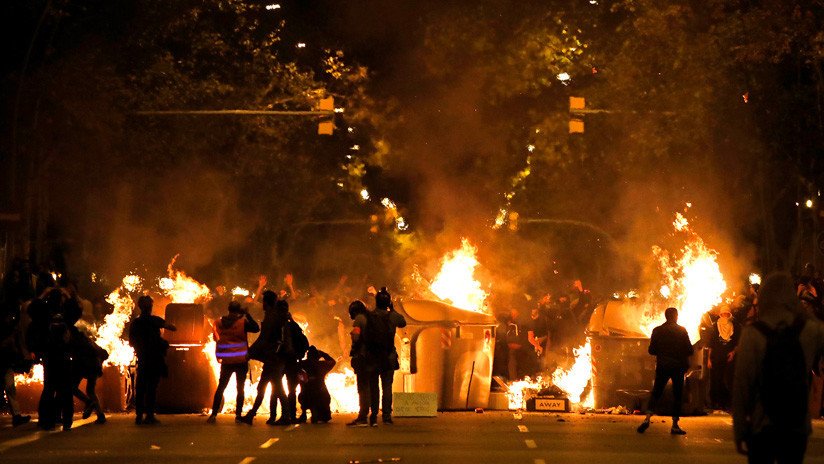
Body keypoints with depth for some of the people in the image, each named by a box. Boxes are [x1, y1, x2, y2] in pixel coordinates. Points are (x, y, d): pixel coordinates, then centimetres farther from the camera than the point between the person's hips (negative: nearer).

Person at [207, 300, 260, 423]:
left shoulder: (219, 323, 2)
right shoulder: (242, 322, -9)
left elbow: (217, 339, 9)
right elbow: (256, 328, -8)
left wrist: (218, 357, 18)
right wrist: (247, 314, -4)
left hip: (226, 361, 3)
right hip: (241, 361, -2)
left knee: (221, 387, 9)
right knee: (240, 388, 5)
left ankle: (214, 414, 1)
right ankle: (238, 415, 0)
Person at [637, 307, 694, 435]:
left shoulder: (657, 331, 1)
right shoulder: (681, 331, -4)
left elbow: (651, 350, 1)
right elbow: (689, 350, -5)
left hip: (662, 366, 2)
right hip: (678, 367, -2)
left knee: (655, 393, 8)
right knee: (677, 395, 6)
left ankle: (647, 418, -11)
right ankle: (675, 425, 3)